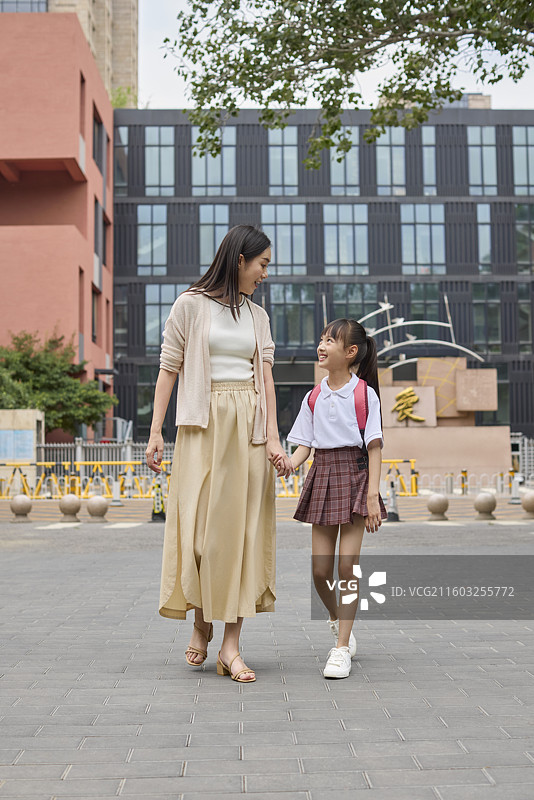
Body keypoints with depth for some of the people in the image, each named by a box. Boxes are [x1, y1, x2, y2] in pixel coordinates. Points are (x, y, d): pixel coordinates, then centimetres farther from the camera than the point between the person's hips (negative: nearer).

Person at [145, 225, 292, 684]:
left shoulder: (257, 316, 14)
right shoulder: (191, 305, 2)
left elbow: (265, 376, 6)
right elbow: (169, 368, 0)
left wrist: (272, 437, -5)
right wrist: (155, 431, -6)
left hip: (249, 425, 4)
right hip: (204, 424, -3)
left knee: (243, 526, -2)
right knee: (200, 522, -7)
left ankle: (231, 645, 0)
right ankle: (201, 625, 17)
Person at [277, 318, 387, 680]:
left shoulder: (364, 393, -4)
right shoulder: (313, 398, 9)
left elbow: (374, 446, -6)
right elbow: (304, 446, 8)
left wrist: (373, 493, -13)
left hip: (354, 475, -4)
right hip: (322, 475, 4)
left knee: (347, 564, -6)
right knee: (320, 568, 3)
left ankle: (342, 647, 2)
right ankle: (337, 620, 31)